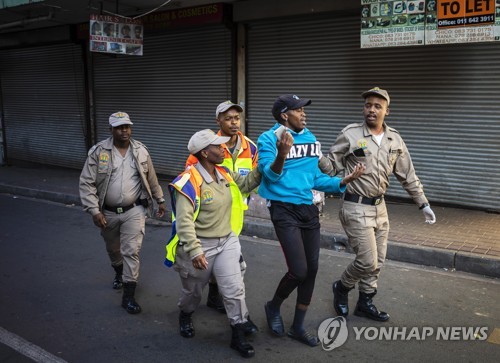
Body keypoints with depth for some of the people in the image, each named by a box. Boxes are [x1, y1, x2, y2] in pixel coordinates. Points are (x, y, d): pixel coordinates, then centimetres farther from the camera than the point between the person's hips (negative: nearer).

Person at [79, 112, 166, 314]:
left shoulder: (141, 151, -1)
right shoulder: (98, 152, -9)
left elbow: (151, 179, 11)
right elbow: (86, 183, -10)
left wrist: (160, 200, 17)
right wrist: (94, 210, -17)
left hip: (133, 211, -1)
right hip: (108, 212, 1)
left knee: (131, 252, -5)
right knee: (113, 249, 21)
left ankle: (128, 296, 4)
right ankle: (119, 273, 52)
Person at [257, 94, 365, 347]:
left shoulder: (310, 138, 9)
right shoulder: (268, 139, -8)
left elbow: (315, 178, 15)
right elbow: (271, 175, -19)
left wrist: (344, 180, 3)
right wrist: (282, 154, -37)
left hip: (309, 209, 7)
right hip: (284, 210, -6)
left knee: (312, 270, 9)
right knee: (299, 271, -12)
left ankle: (298, 326, 26)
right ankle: (273, 307, 20)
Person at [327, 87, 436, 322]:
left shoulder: (394, 140, 5)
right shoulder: (350, 135, -10)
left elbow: (408, 176, 12)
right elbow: (329, 169, -6)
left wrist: (423, 204, 12)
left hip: (379, 207, 6)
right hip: (356, 208, -6)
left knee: (377, 261, 12)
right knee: (367, 261, -6)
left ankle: (365, 303, 29)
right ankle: (342, 287, 21)